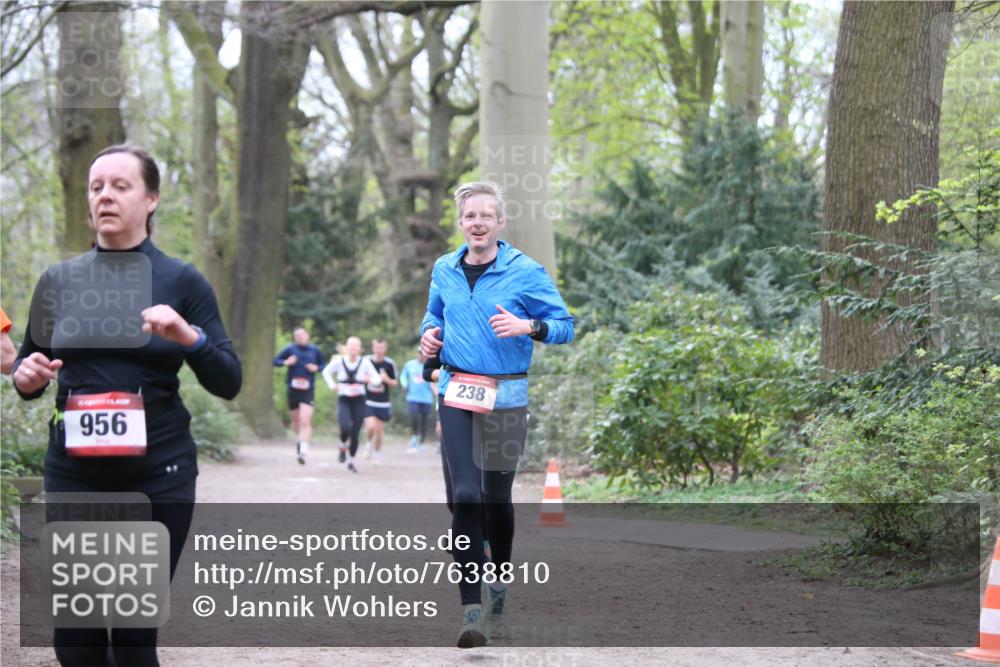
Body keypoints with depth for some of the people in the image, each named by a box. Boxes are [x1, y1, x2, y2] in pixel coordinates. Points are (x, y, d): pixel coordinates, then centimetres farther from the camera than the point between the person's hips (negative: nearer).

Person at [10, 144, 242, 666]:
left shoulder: (182, 283, -1)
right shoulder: (59, 280, 6)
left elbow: (229, 383, -3)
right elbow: (28, 366, 16)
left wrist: (190, 337, -21)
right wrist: (26, 377, -7)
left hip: (158, 477, -2)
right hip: (73, 474, 2)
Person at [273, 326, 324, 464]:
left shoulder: (314, 350, 2)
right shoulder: (290, 349, -1)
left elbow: (323, 364, 14)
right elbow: (275, 360, 4)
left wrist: (316, 368, -7)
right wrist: (285, 362, -15)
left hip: (308, 390, -1)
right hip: (293, 389, 2)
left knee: (305, 420, -16)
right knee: (296, 420, 15)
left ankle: (303, 451, -20)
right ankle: (299, 439, 46)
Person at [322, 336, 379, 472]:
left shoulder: (364, 362, -5)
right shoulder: (339, 361, -4)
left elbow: (377, 378, 2)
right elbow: (326, 372, 13)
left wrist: (370, 380, -20)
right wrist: (332, 385, -2)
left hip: (359, 401, 1)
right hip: (343, 400, -1)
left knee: (355, 433, 1)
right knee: (345, 428, -22)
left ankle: (351, 460, 23)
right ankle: (343, 447, 12)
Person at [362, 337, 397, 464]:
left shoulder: (390, 364, -3)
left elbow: (395, 383, 6)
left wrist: (387, 379, -15)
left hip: (383, 403, 1)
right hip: (367, 401, -1)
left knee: (379, 430, 6)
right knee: (370, 426, -18)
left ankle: (377, 454, 26)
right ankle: (368, 444, 14)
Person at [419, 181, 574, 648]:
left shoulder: (526, 271, -6)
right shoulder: (444, 269, 7)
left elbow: (565, 325, -5)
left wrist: (527, 326, -23)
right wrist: (429, 333, 4)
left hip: (506, 395, -2)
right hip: (456, 393, 2)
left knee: (496, 495, 9)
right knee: (465, 495, -9)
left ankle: (500, 578, 38)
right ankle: (472, 608, -10)